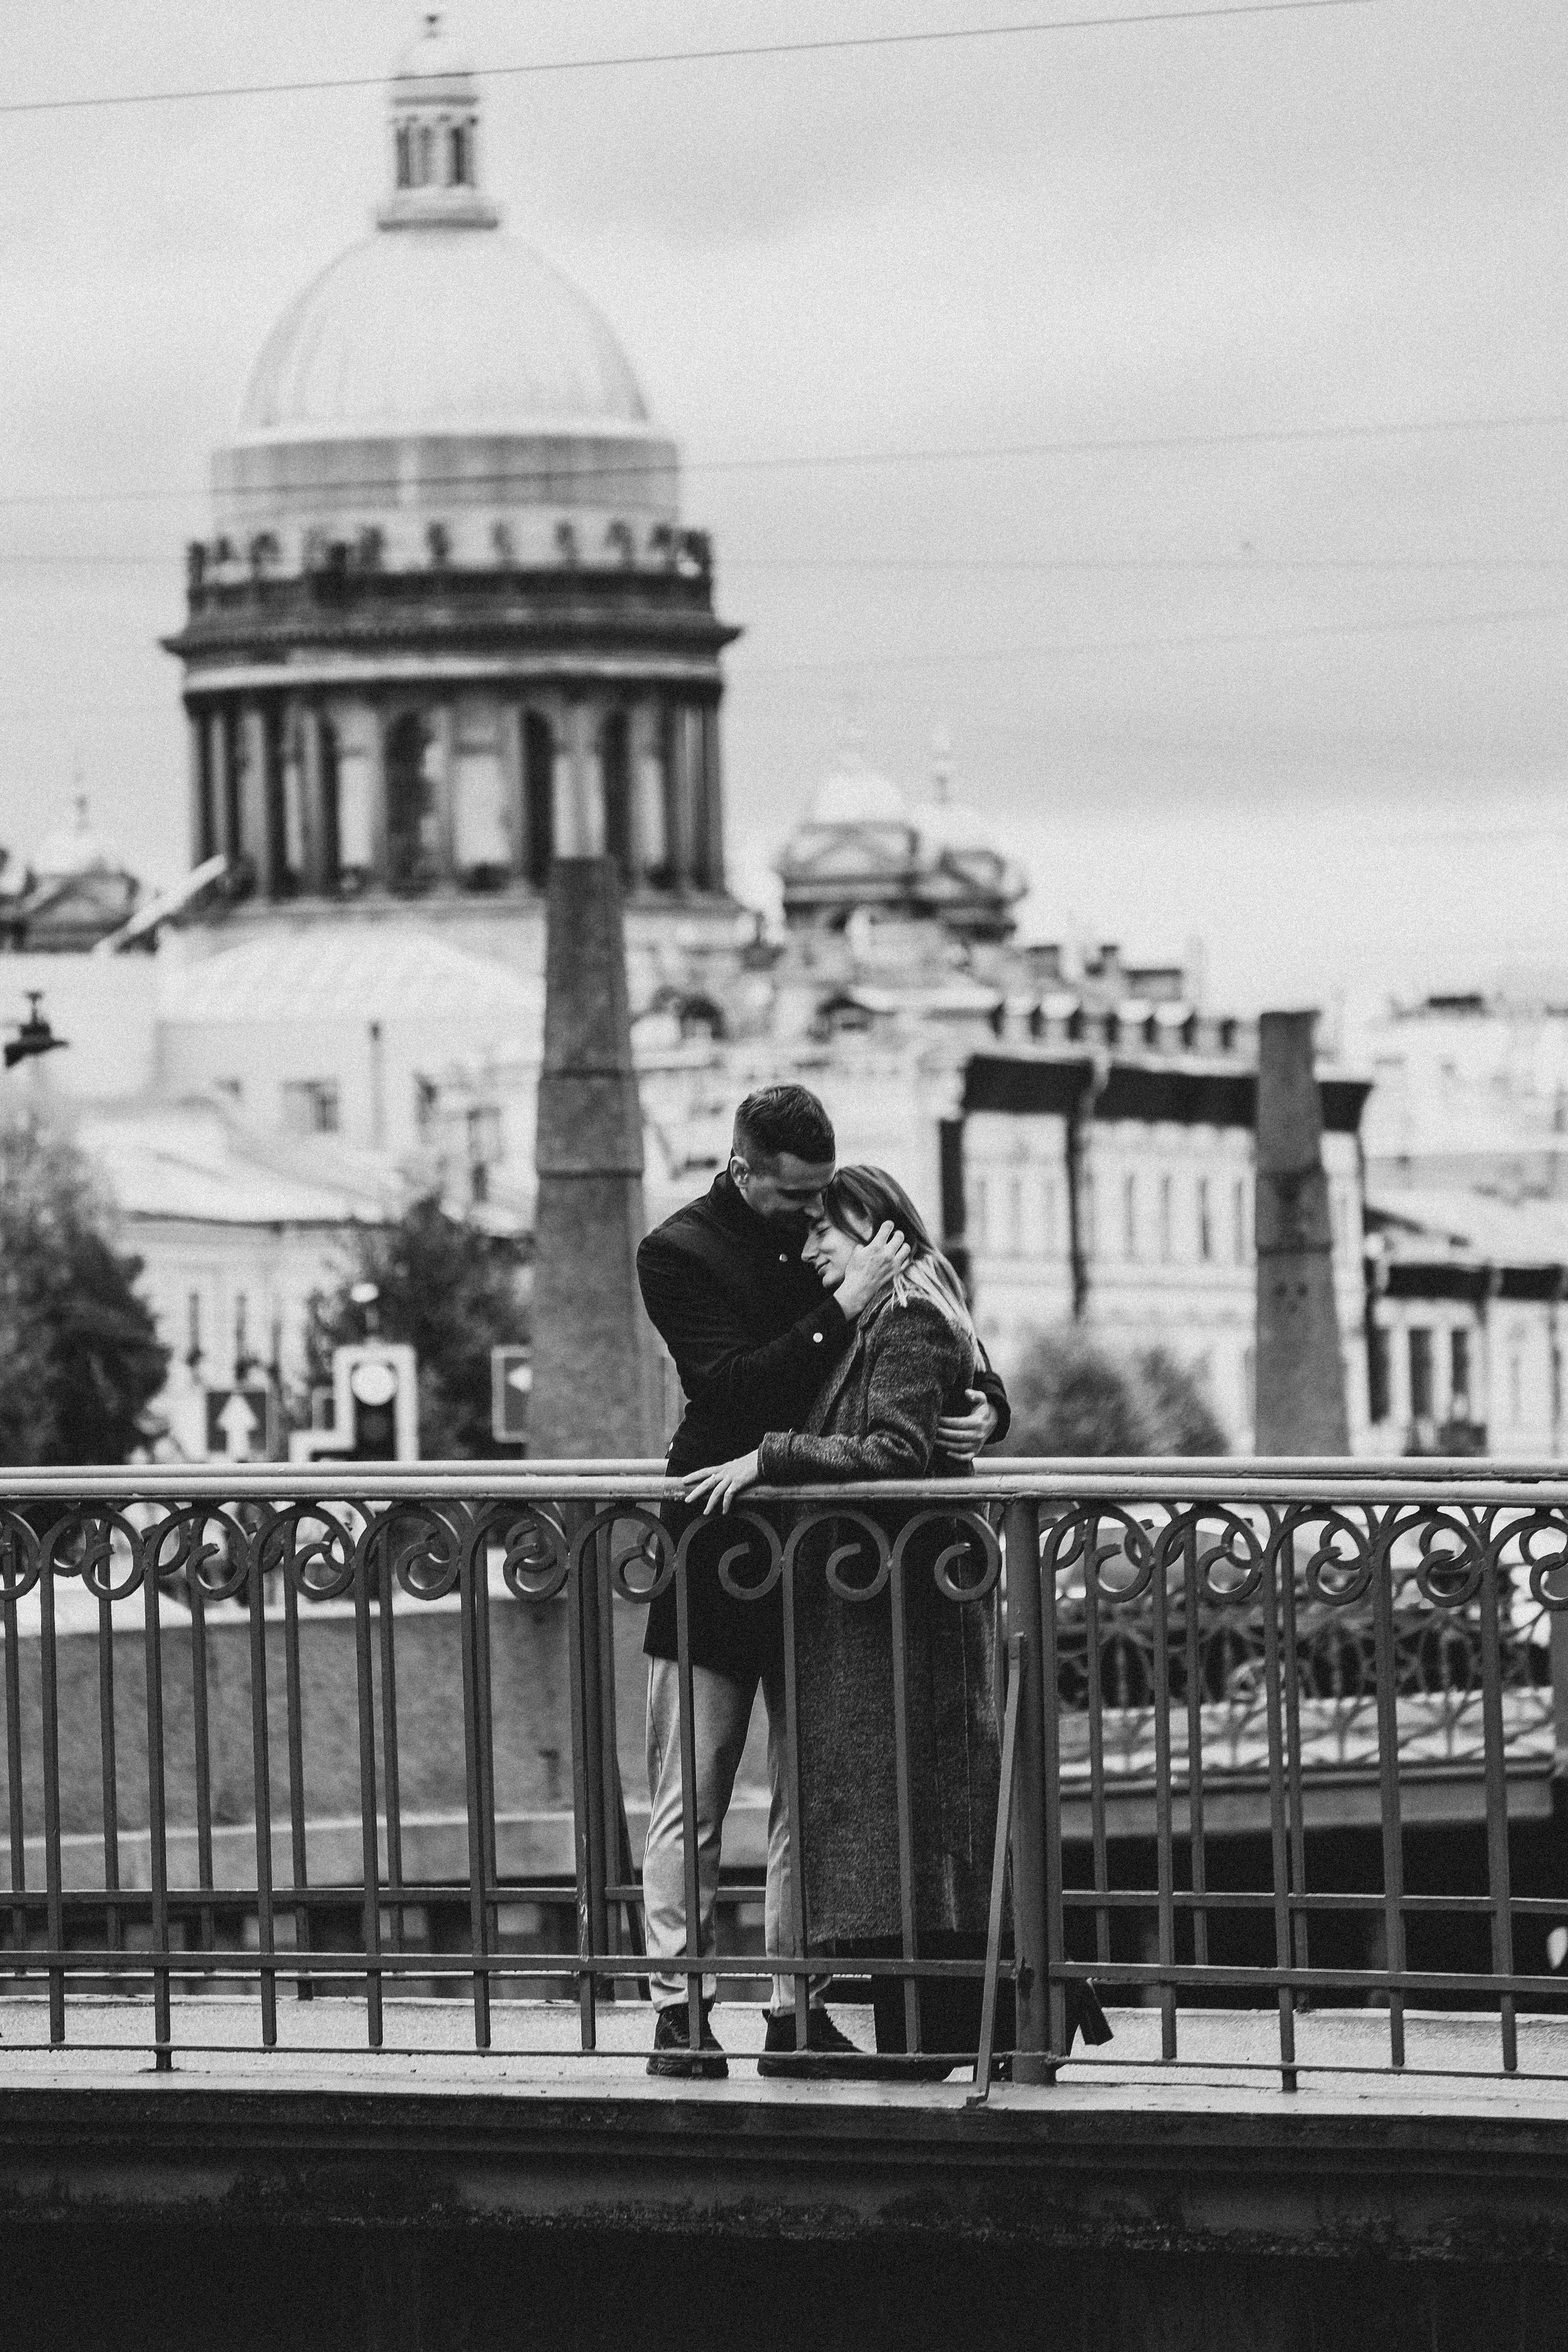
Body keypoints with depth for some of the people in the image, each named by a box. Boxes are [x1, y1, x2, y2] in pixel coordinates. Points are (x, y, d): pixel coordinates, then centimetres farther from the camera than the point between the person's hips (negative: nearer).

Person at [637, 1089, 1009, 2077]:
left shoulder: (844, 1232, 9)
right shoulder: (681, 1253, -4)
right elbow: (730, 1387, -18)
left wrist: (985, 1410, -8)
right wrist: (845, 1308, -23)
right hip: (717, 1556, -4)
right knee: (692, 1791, -2)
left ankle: (799, 2007, 6)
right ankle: (679, 2006, 0)